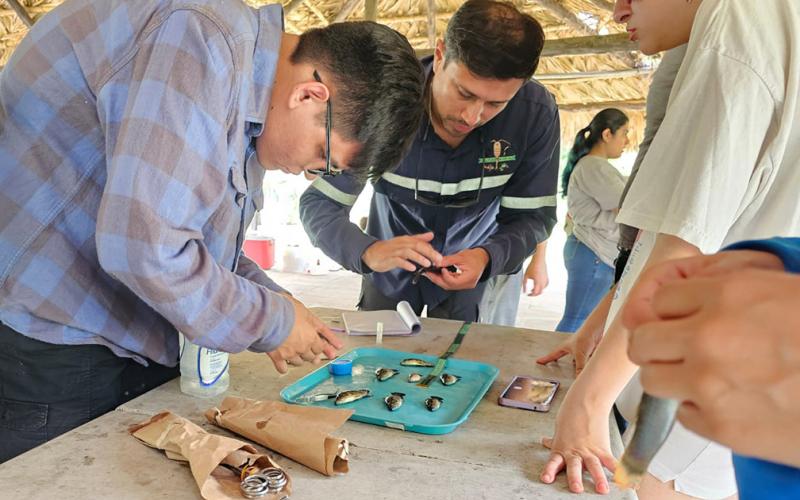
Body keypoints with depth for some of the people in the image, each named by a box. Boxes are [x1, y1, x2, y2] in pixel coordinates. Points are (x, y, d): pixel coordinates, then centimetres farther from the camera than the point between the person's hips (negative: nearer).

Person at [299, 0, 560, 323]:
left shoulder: (536, 114, -26)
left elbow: (532, 215, -17)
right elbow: (319, 203, -25)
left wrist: (488, 257, -39)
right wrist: (368, 251, -45)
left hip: (469, 270, 0)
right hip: (391, 271, 1)